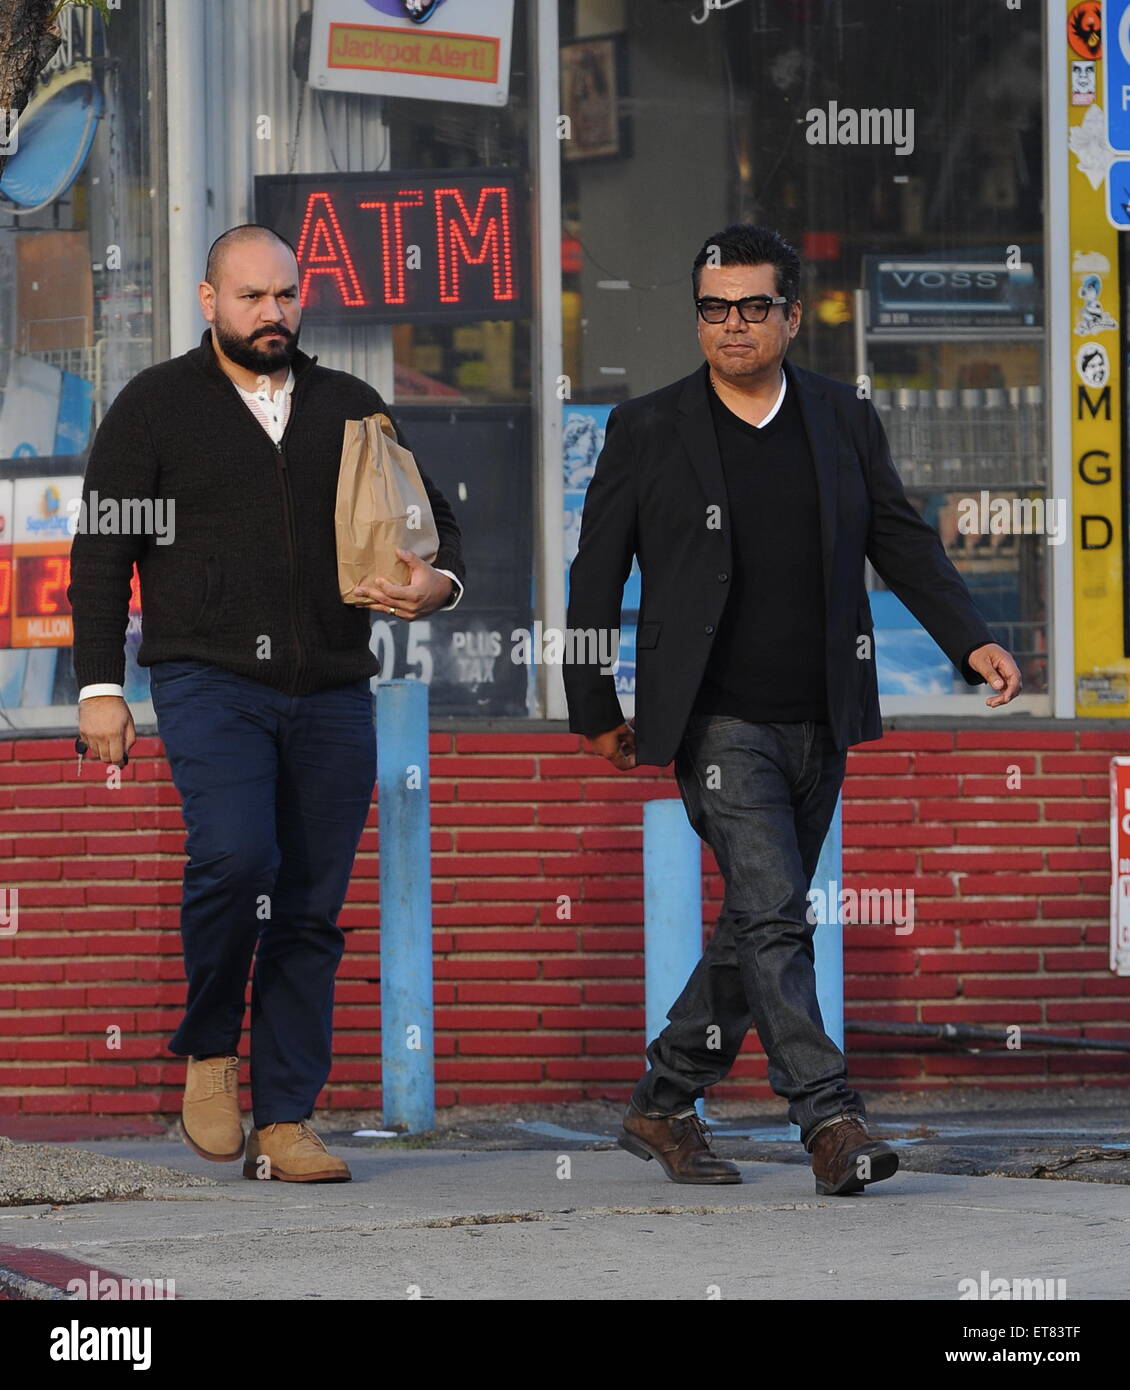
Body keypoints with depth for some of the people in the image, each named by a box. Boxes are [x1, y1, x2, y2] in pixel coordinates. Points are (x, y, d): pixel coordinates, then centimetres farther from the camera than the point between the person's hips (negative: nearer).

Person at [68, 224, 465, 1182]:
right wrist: (100, 686, -4)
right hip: (210, 681, -3)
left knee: (311, 909, 1)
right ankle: (208, 1052, -1)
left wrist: (438, 581, -5)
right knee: (234, 857, -24)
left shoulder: (350, 408, 16)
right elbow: (102, 554, 4)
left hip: (332, 694, 4)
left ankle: (285, 1123, 5)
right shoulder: (156, 407, 7)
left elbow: (430, 518, 19)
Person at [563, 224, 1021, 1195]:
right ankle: (832, 1124, -17)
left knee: (758, 925, 9)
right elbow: (596, 576, 6)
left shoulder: (846, 422, 8)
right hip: (718, 723, -4)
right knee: (772, 917, -15)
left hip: (818, 726, 4)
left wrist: (973, 642, -2)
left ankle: (663, 1107, 22)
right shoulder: (647, 432, 0)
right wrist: (595, 712, 6)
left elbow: (904, 544, 12)